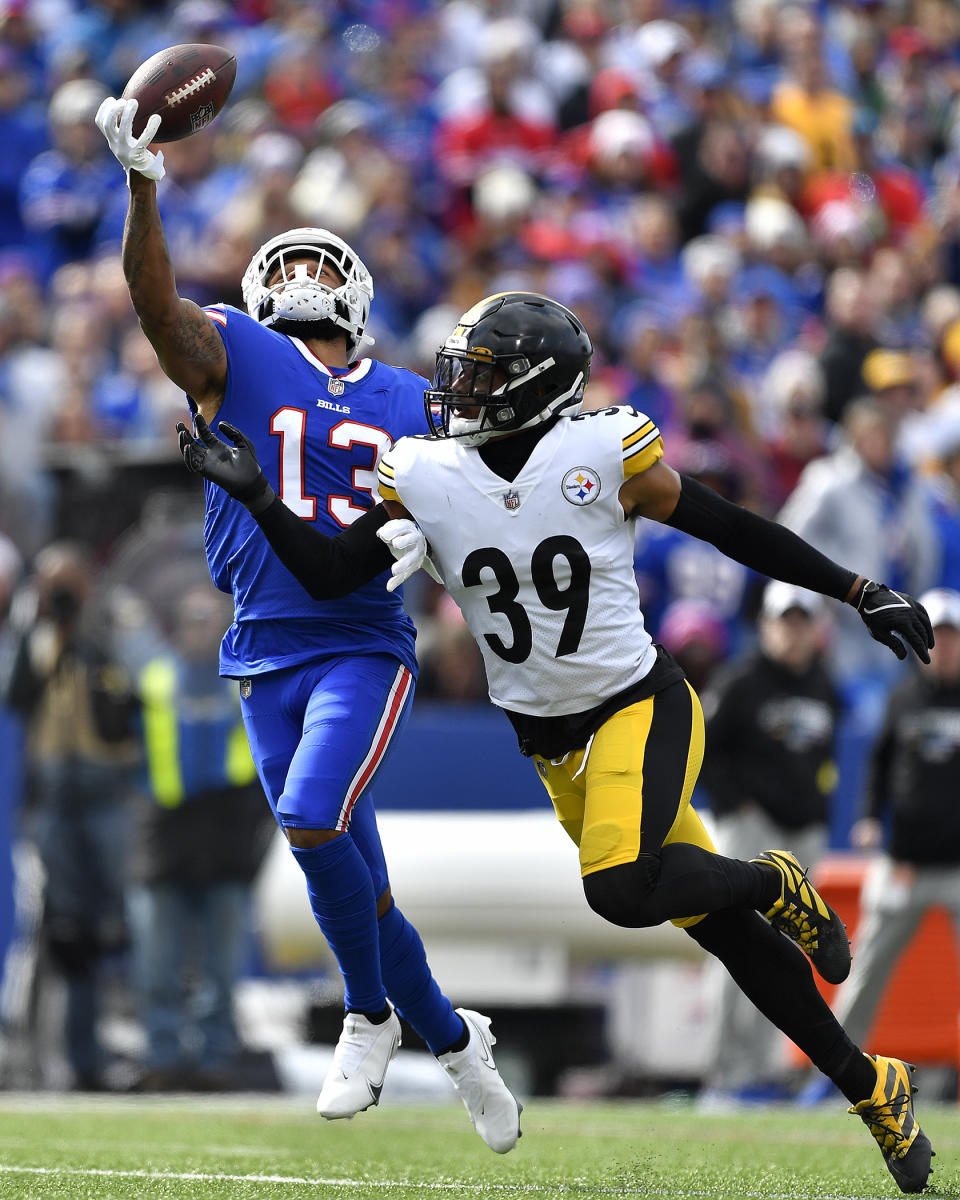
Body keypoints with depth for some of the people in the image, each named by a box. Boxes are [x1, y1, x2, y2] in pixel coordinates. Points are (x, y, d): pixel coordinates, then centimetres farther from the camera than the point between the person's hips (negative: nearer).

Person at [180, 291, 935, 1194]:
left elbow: (732, 529, -5)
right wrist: (258, 498, -15)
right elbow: (330, 574, -2)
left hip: (640, 709, -4)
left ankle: (774, 886, 2)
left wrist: (862, 594, -4)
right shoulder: (425, 481, -5)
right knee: (722, 934, 6)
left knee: (622, 890, -29)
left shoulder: (606, 455, -13)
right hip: (551, 742, 4)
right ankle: (870, 1088, 18)